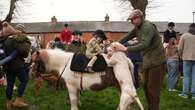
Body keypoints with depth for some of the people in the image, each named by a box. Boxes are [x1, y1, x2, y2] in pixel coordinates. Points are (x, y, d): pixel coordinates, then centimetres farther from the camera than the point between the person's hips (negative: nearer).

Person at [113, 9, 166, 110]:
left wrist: (125, 49, -35)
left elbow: (144, 45, -32)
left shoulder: (148, 27, -20)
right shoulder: (137, 28, 9)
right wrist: (115, 46, -3)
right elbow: (127, 37, 9)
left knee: (153, 88, -8)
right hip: (147, 61, 9)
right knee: (147, 86, 13)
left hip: (156, 61, -9)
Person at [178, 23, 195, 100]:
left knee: (186, 76, 7)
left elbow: (180, 48, -4)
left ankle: (185, 93, 6)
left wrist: (181, 56, 12)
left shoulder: (184, 36, -4)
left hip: (187, 58, 0)